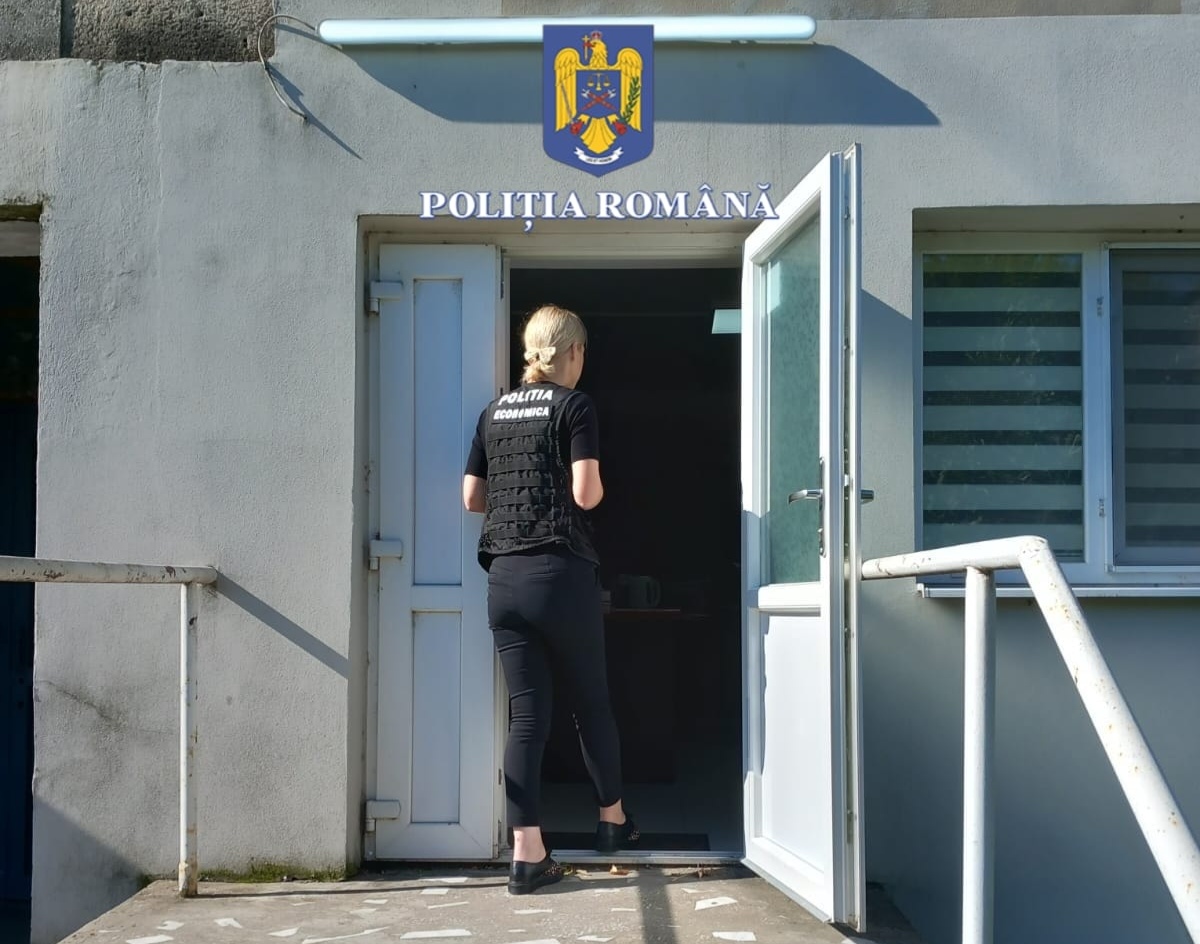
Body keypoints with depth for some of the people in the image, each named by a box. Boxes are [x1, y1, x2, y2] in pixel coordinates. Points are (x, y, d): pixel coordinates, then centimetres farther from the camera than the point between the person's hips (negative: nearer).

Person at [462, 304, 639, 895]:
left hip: (504, 577, 4)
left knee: (525, 715, 3)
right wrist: (596, 487, 9)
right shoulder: (573, 406, -4)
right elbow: (586, 493, -12)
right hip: (561, 573, -4)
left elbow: (472, 498, 14)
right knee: (591, 703, 13)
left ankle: (527, 854, -2)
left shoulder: (494, 413, 12)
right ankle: (612, 821, 30)